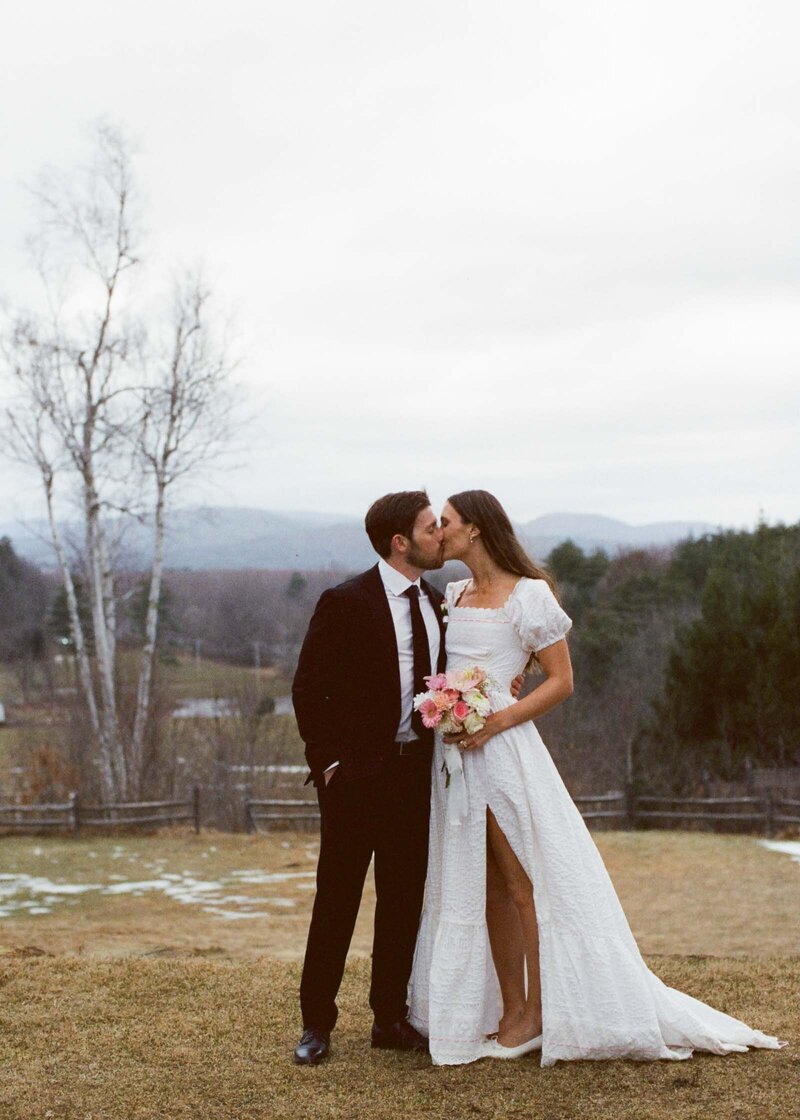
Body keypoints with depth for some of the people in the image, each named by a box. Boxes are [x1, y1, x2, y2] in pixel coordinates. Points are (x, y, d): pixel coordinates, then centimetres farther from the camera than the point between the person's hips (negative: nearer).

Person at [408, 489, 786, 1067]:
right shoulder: (451, 596, 14)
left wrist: (494, 722, -17)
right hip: (454, 755, 7)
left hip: (503, 752, -7)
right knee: (485, 889, 9)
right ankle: (511, 1010, 15)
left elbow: (561, 681, -7)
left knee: (526, 884, -2)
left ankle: (539, 1014, 5)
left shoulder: (528, 594, -6)